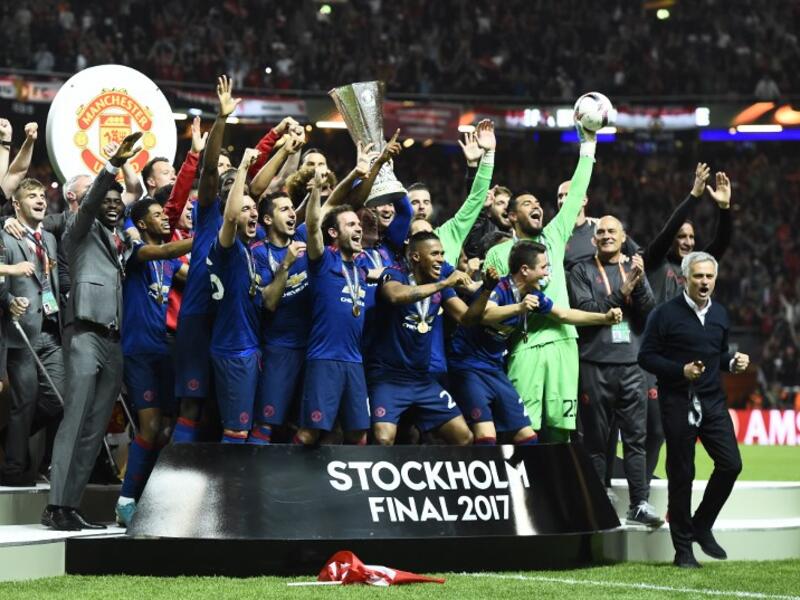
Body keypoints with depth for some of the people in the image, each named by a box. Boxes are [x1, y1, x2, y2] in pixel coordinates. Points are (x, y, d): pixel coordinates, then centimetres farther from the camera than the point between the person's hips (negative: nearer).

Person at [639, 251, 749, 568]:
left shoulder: (720, 314, 11)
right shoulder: (665, 314, -6)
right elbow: (646, 356, -8)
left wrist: (733, 362, 0)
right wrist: (681, 370, -19)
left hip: (713, 400, 5)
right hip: (678, 402, -5)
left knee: (730, 464, -6)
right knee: (681, 474, 1)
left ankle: (702, 526, 14)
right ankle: (683, 548, 11)